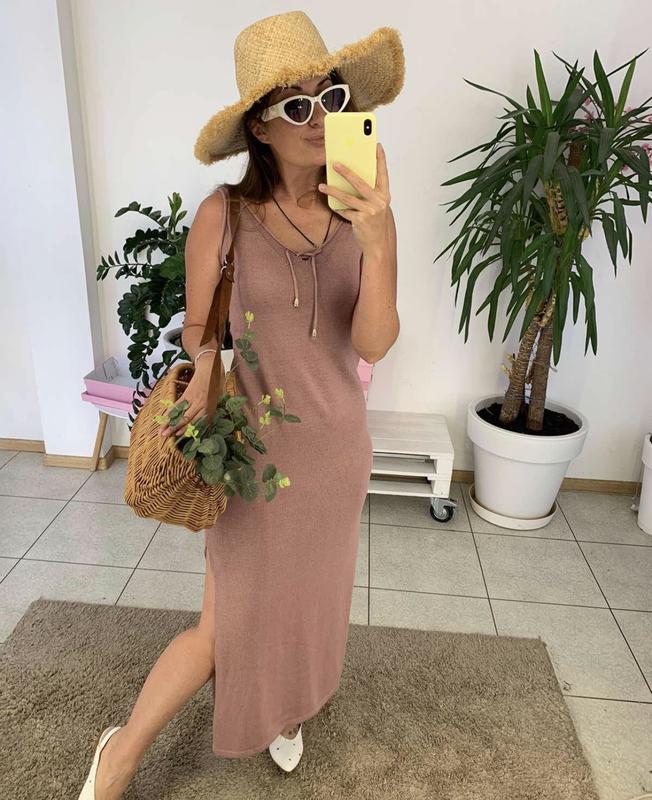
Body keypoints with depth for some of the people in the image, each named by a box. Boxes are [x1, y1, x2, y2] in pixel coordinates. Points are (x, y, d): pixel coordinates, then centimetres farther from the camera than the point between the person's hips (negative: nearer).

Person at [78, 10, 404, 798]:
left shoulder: (364, 211, -7)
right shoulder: (223, 215, -14)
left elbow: (372, 343, -15)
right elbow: (198, 335, -4)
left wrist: (377, 244, -30)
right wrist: (199, 407, -20)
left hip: (338, 445, 4)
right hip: (256, 447, -3)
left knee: (309, 594, 22)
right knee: (227, 626, 4)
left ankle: (287, 709, 55)